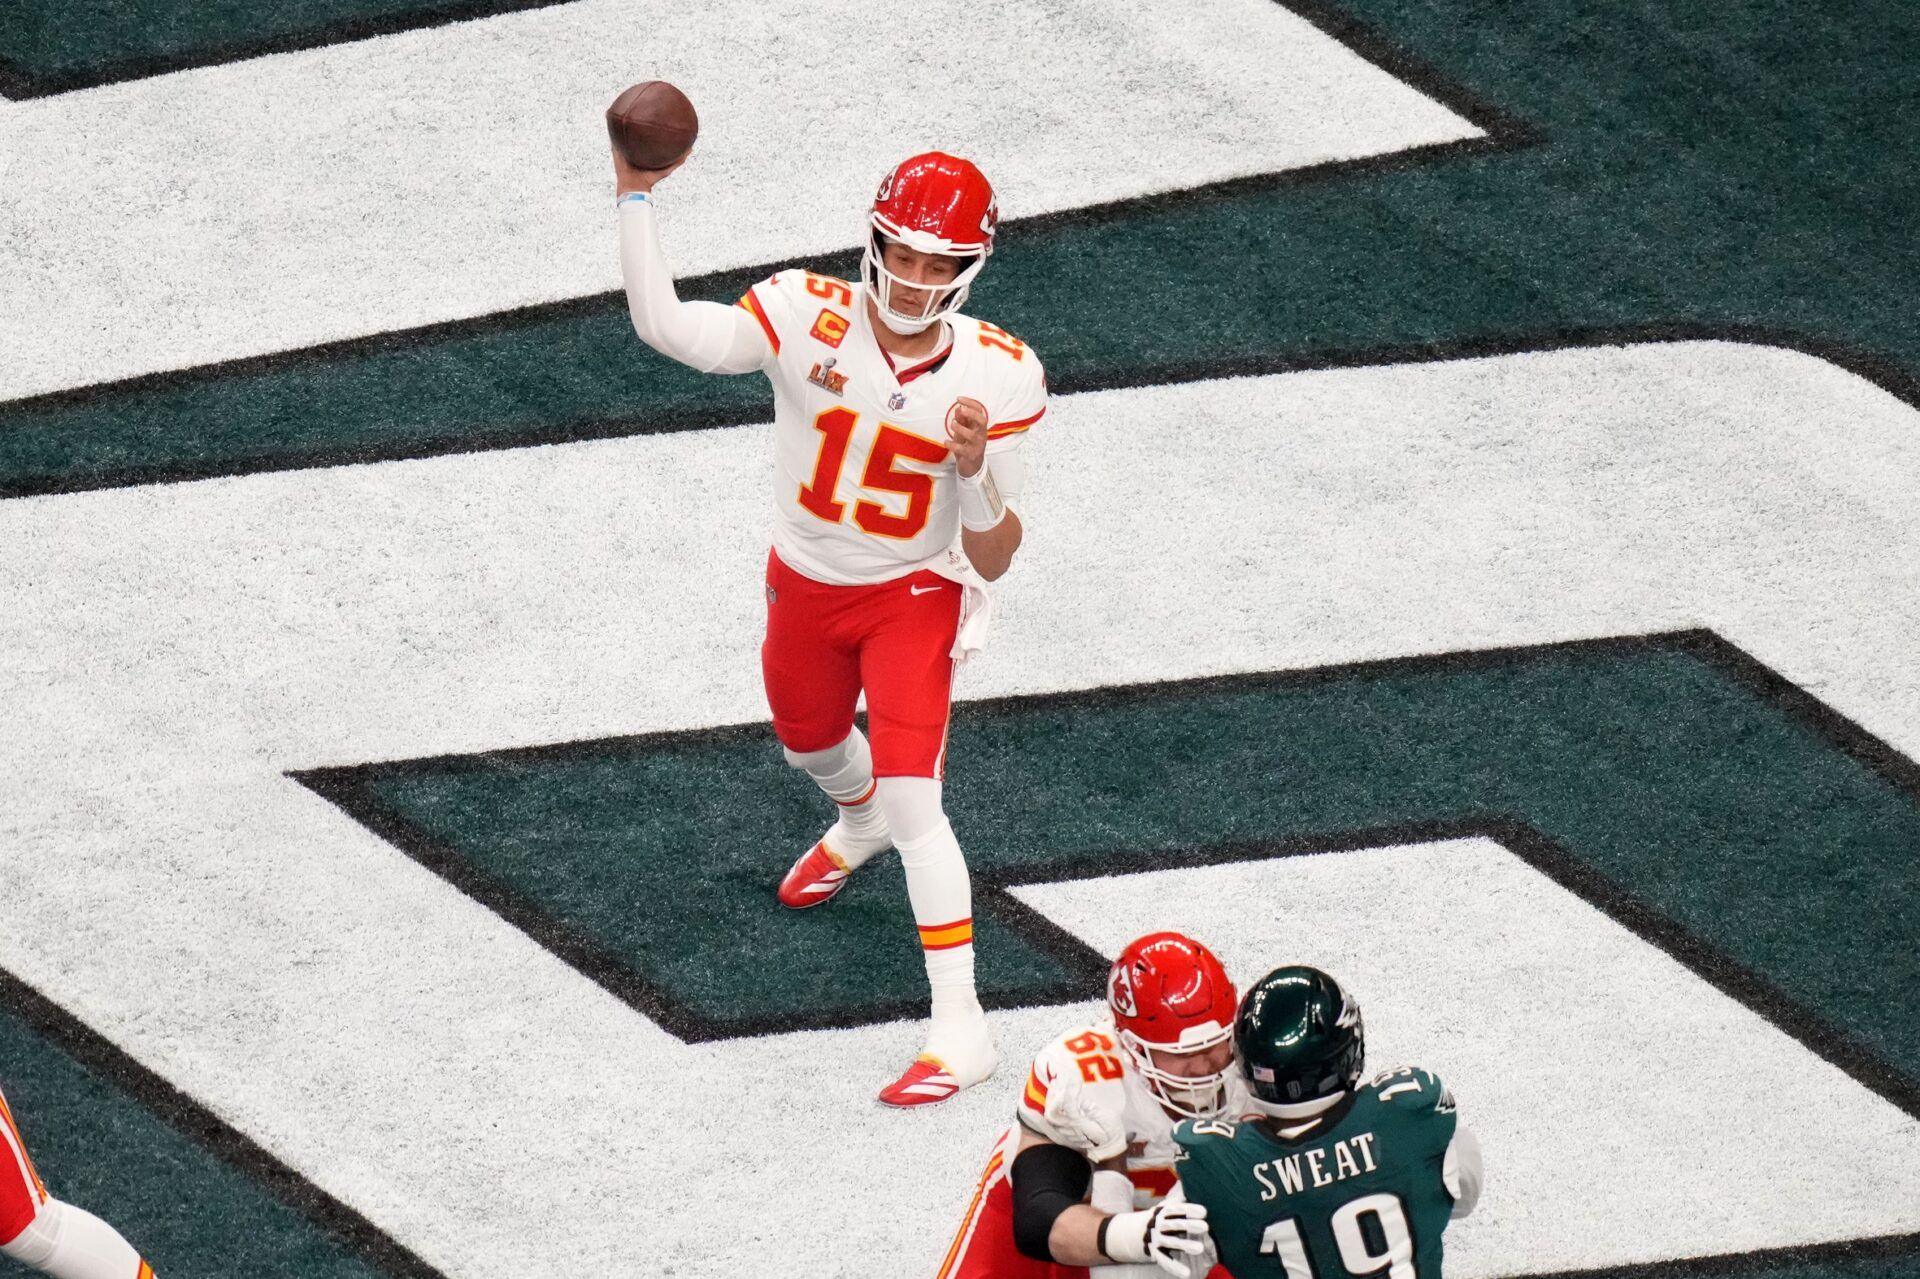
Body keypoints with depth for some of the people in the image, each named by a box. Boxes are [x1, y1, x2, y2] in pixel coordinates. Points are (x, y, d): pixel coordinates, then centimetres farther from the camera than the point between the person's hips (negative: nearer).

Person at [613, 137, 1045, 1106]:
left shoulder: (997, 375, -22)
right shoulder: (808, 317, -22)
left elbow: (992, 561, -19)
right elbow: (665, 326, -36)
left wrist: (976, 471, -39)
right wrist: (636, 195, -42)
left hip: (915, 597, -3)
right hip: (805, 587, 3)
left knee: (912, 796, -16)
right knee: (810, 744, 28)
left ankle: (959, 1026, -11)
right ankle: (859, 826, 67)